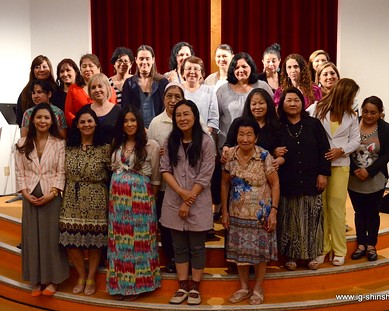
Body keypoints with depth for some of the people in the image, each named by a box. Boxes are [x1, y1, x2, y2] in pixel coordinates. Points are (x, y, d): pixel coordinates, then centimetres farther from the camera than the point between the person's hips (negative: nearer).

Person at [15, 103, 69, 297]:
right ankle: (36, 280, 17)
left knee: (52, 237, 1)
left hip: (52, 197, -2)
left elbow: (61, 172, -4)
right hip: (30, 197, 3)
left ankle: (52, 279, 13)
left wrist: (51, 194, -15)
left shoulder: (59, 144, 0)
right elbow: (20, 172, 4)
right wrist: (26, 193, -9)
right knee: (32, 237, 6)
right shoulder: (22, 144, 7)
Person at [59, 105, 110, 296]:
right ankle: (81, 276, 25)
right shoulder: (68, 148, 7)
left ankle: (91, 278, 25)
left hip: (95, 202, -3)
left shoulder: (105, 148, -3)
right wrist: (64, 195, 6)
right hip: (72, 202, 3)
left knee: (94, 240, 4)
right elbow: (64, 175, 11)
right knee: (71, 240, 3)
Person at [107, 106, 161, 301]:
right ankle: (119, 283, 20)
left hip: (140, 197, -5)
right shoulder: (117, 144, 12)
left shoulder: (151, 145, -4)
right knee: (119, 238, 8)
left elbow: (155, 177, 0)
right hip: (117, 196, 5)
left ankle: (136, 283, 15)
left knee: (138, 238, 2)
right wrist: (116, 191, 10)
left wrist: (150, 199, 1)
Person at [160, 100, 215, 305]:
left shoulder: (206, 141, -8)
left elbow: (204, 176, -10)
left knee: (197, 247, 9)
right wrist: (181, 192, -13)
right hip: (174, 202, 4)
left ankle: (195, 287, 22)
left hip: (198, 204, -3)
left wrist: (189, 201, -11)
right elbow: (165, 170, 1)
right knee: (179, 247, 12)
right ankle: (182, 287, 24)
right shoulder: (170, 141, 4)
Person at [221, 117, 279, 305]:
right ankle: (244, 288, 30)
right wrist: (224, 211, 3)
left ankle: (258, 288, 28)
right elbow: (225, 184, 4)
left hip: (260, 213, -3)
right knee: (240, 250, 12)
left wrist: (273, 211, -14)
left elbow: (275, 184, -8)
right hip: (237, 213, 3)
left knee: (260, 250, 9)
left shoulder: (264, 156, -13)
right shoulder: (230, 155, -4)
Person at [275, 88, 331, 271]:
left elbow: (324, 150, 2)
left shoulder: (314, 124, 3)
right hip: (287, 182, 0)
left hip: (311, 180, 1)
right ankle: (291, 255, 21)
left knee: (311, 218, 8)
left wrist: (323, 173, -3)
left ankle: (311, 254, 24)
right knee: (290, 219, 7)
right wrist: (274, 153, -15)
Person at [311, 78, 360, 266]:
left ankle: (339, 250, 12)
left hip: (340, 164, 2)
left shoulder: (351, 116, 10)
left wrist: (341, 150, -10)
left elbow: (355, 140, 7)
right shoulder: (317, 109, 0)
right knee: (320, 206, 4)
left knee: (337, 206, 1)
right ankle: (322, 247, 16)